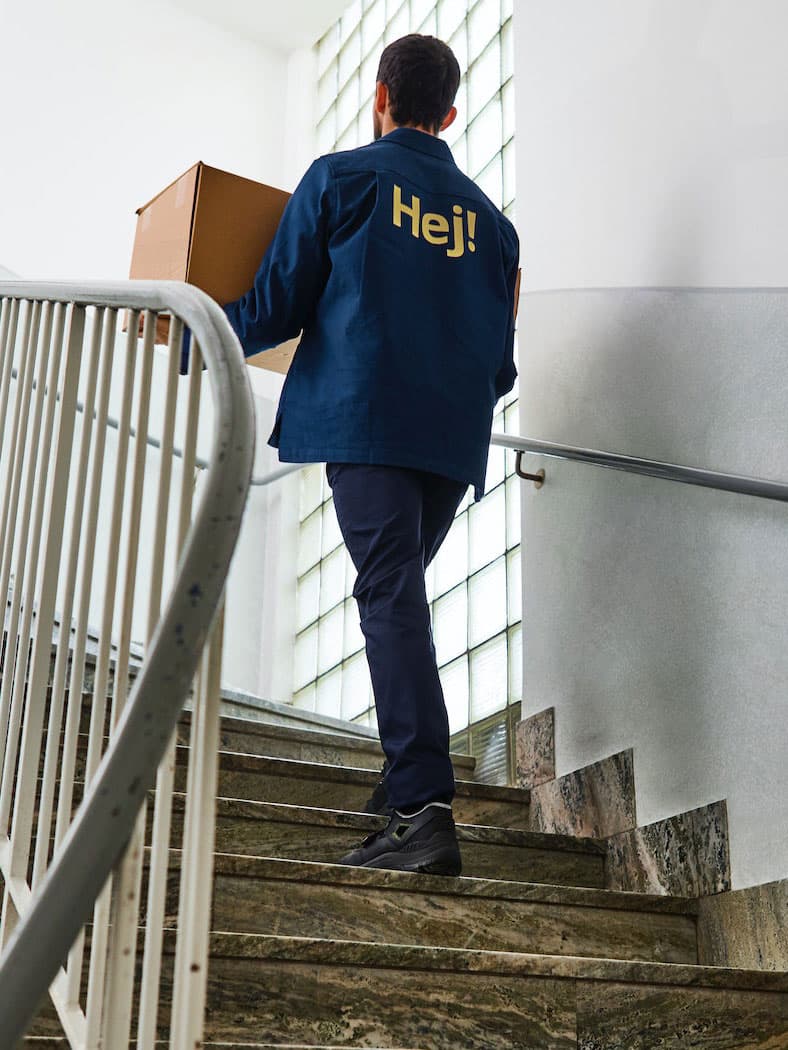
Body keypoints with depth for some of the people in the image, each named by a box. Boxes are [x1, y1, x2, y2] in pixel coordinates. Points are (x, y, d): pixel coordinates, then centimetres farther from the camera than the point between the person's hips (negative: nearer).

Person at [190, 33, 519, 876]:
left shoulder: (341, 178, 6)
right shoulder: (488, 217, 20)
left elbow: (277, 308, 3)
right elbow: (501, 361, 18)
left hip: (365, 418, -5)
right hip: (454, 439, 5)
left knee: (391, 596, -13)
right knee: (398, 590, 18)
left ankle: (424, 806, -23)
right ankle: (409, 772, 17)